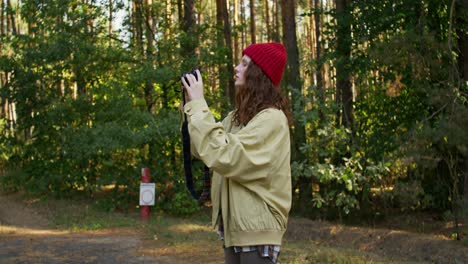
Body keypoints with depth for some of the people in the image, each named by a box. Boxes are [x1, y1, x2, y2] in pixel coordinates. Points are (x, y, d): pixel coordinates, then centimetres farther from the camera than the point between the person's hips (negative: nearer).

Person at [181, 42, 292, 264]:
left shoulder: (272, 119, -16)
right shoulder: (238, 117, 12)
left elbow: (224, 157, -25)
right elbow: (200, 150, 12)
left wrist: (198, 105, -19)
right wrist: (192, 104, 2)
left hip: (256, 228, -8)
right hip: (234, 227, 8)